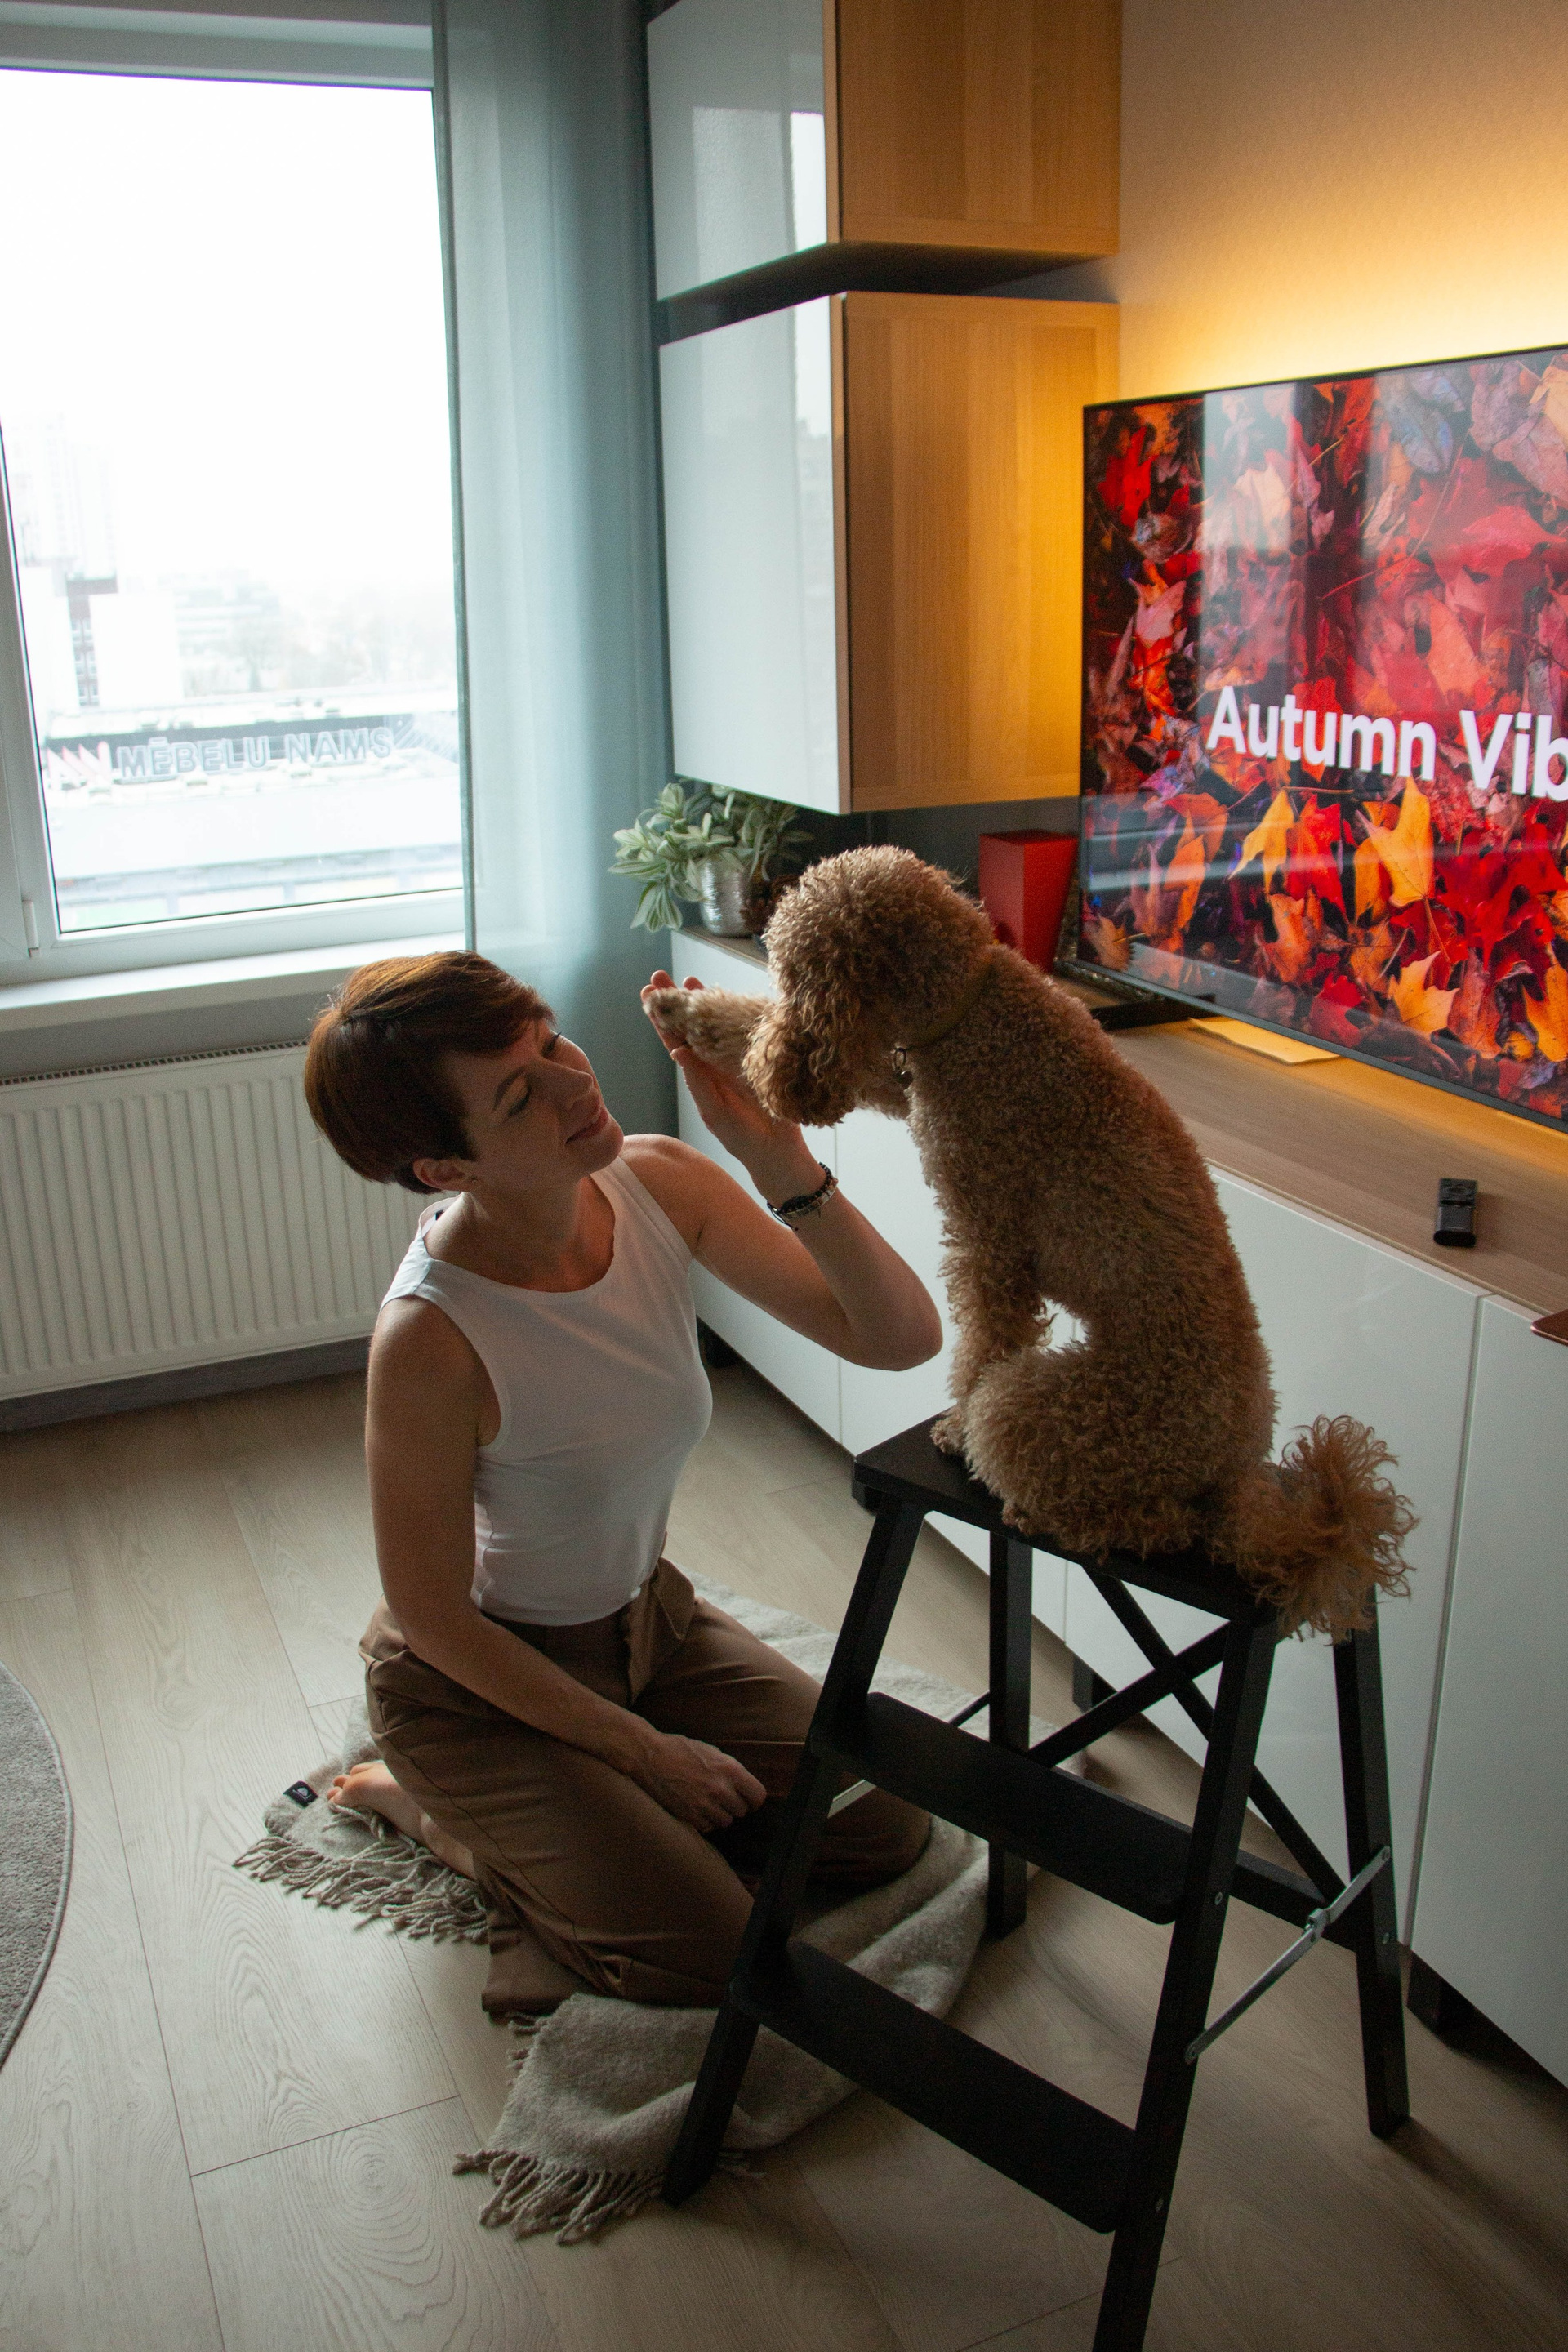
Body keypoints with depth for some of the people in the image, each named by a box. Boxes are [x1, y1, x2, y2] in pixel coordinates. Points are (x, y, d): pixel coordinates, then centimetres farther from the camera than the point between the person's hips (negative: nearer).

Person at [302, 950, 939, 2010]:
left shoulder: (660, 1183, -19)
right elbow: (434, 1619, -21)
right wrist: (645, 1749, -11)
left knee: (886, 1828, 6)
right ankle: (425, 1801, 11)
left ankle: (597, 1809, 23)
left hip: (646, 1617, 6)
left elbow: (904, 1337, -20)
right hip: (483, 1674, -6)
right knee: (715, 1953, -8)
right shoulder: (433, 1337, -34)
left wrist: (778, 1157, -36)